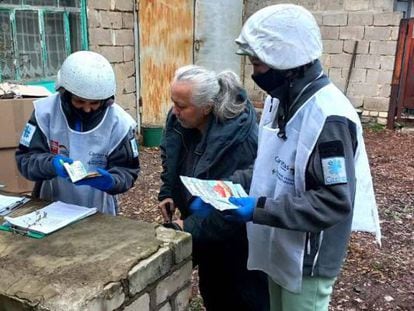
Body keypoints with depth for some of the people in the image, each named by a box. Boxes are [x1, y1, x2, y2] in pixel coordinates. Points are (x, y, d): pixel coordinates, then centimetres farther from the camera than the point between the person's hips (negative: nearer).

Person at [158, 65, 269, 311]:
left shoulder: (242, 140, -34)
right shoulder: (178, 120, -12)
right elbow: (170, 157, 9)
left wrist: (192, 227, -30)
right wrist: (167, 192, -1)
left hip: (236, 240, -6)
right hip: (204, 233, 7)